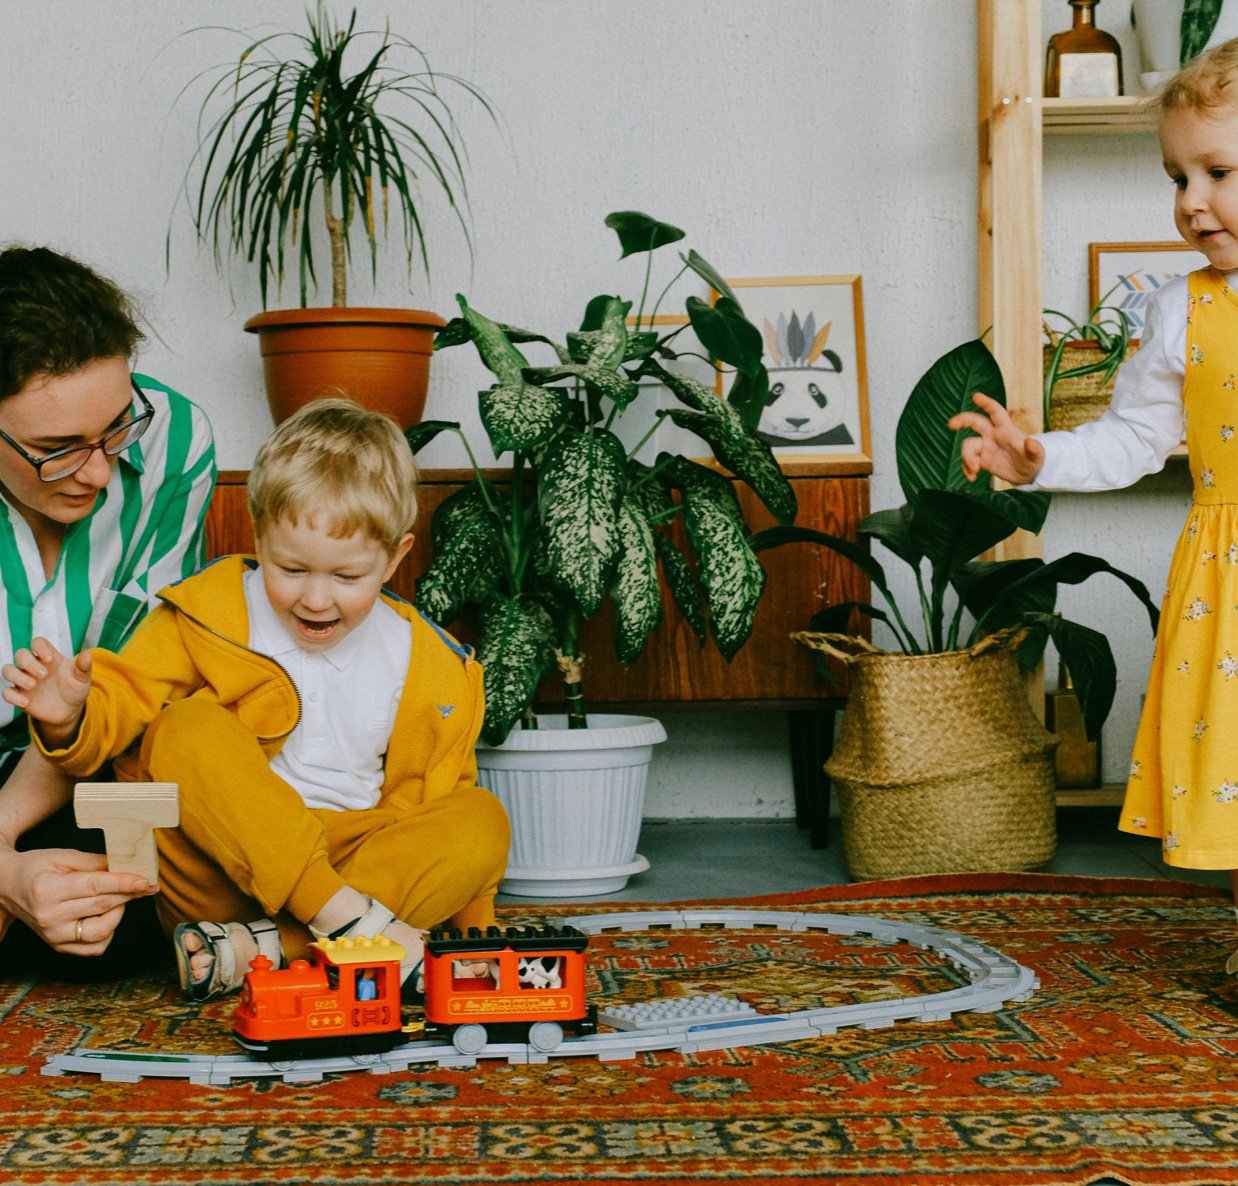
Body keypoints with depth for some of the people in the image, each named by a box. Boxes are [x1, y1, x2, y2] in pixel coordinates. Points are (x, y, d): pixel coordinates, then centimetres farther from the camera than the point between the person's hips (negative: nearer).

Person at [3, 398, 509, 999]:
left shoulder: (432, 667, 4)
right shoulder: (208, 617, -2)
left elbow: (438, 803, 11)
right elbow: (118, 701, -2)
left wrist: (471, 932, 5)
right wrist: (68, 718, -26)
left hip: (352, 858, 2)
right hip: (221, 876, -2)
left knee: (483, 820, -21)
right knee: (189, 728, -26)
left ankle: (263, 949, -31)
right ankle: (349, 916, -32)